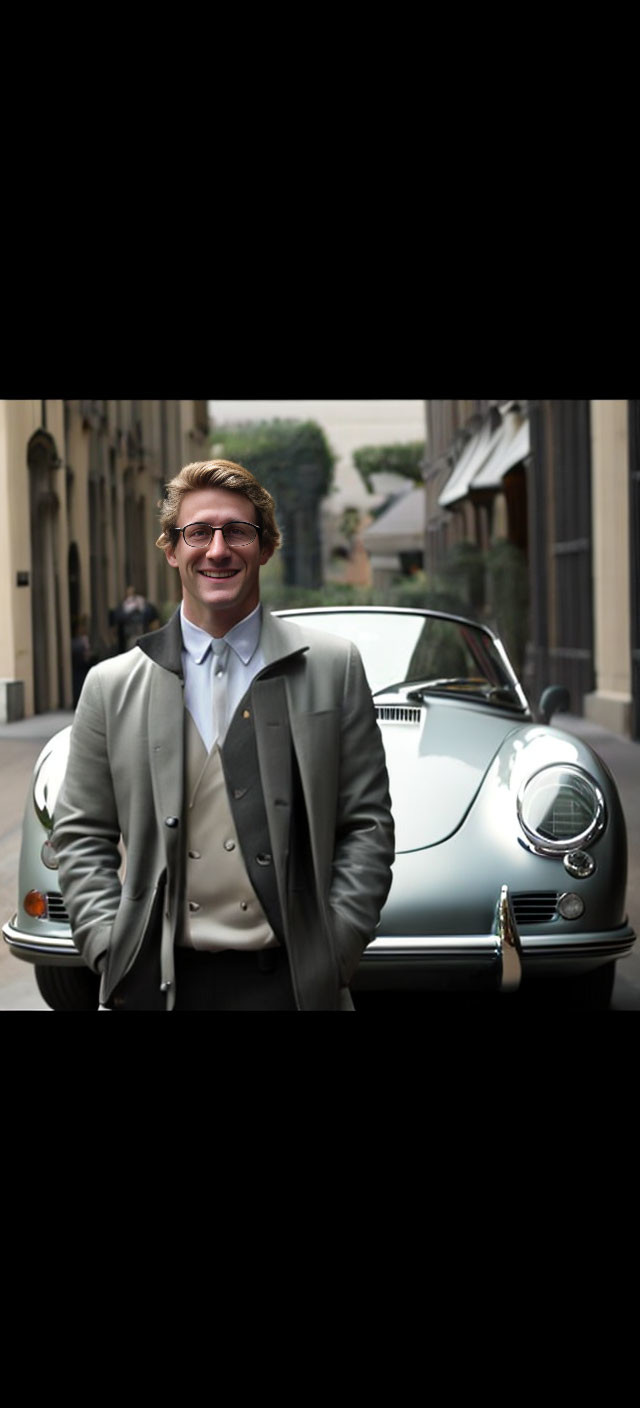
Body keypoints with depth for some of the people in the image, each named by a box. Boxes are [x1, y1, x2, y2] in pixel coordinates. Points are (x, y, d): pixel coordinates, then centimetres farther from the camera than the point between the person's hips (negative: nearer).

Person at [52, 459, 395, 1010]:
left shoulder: (334, 667, 5)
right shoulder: (112, 686, 7)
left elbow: (367, 824, 3)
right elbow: (81, 837, 8)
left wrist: (335, 953, -5)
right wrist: (110, 953, -4)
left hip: (288, 980, -1)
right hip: (155, 981, 1)